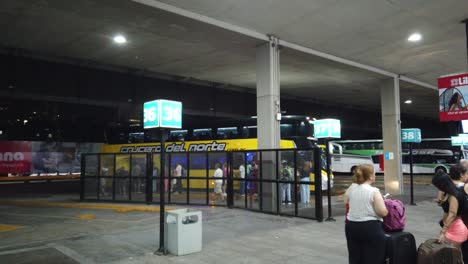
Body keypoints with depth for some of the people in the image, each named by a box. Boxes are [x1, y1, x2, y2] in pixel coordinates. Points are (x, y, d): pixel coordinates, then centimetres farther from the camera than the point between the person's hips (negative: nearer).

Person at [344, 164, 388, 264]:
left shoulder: (351, 188, 3)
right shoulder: (374, 191, -14)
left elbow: (346, 203, 18)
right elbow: (383, 212, -16)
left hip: (351, 226, 6)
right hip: (370, 228, -6)